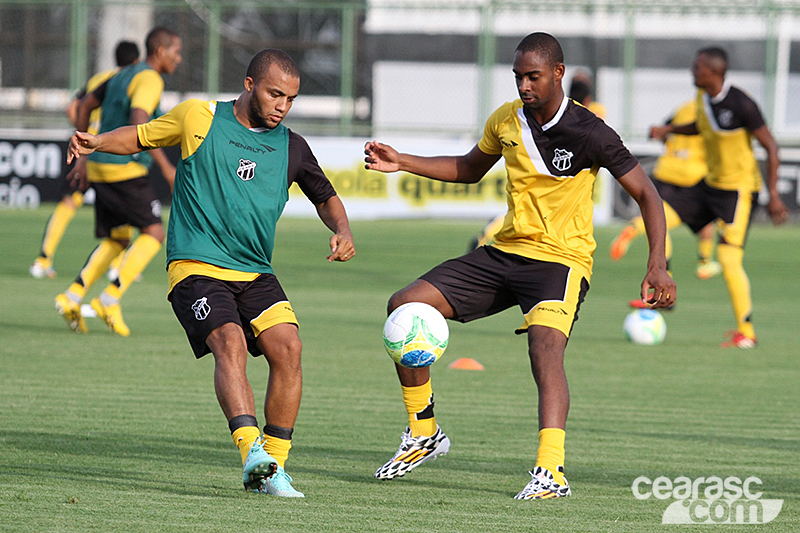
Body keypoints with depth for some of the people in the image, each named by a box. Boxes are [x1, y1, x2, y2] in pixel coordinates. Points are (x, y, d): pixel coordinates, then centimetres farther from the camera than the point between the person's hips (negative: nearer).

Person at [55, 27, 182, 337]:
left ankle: (73, 297, 0)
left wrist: (82, 156, 27)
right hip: (125, 170, -9)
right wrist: (165, 166, -24)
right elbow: (138, 123, -26)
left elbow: (84, 106, 25)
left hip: (99, 166, 9)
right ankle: (110, 300, -11)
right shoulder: (149, 80, -11)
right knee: (154, 232, -3)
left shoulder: (124, 76, 18)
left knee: (114, 241, 14)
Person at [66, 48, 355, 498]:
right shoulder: (198, 118, 2)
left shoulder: (292, 148, 10)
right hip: (196, 270, -4)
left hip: (256, 274, 4)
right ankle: (252, 450, -43)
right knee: (230, 343, -28)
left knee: (287, 347, -17)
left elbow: (326, 198, 24)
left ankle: (273, 468, -10)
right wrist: (97, 142, -2)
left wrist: (343, 230, 4)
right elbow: (142, 137, 16)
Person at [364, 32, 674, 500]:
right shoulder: (506, 120, 3)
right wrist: (402, 162, 11)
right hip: (504, 252, 6)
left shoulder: (589, 134, -14)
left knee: (545, 347, -32)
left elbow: (646, 194, -9)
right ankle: (424, 434, 7)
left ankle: (551, 471, -38)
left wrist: (658, 265, -19)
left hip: (561, 260, -6)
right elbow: (470, 169, 22)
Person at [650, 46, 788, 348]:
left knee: (729, 258, -15)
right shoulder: (703, 96, 2)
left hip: (738, 190, -9)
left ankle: (746, 332, -5)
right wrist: (668, 130, 8)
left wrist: (774, 195, -22)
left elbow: (770, 146, -18)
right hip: (711, 184, 9)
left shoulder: (741, 105, -22)